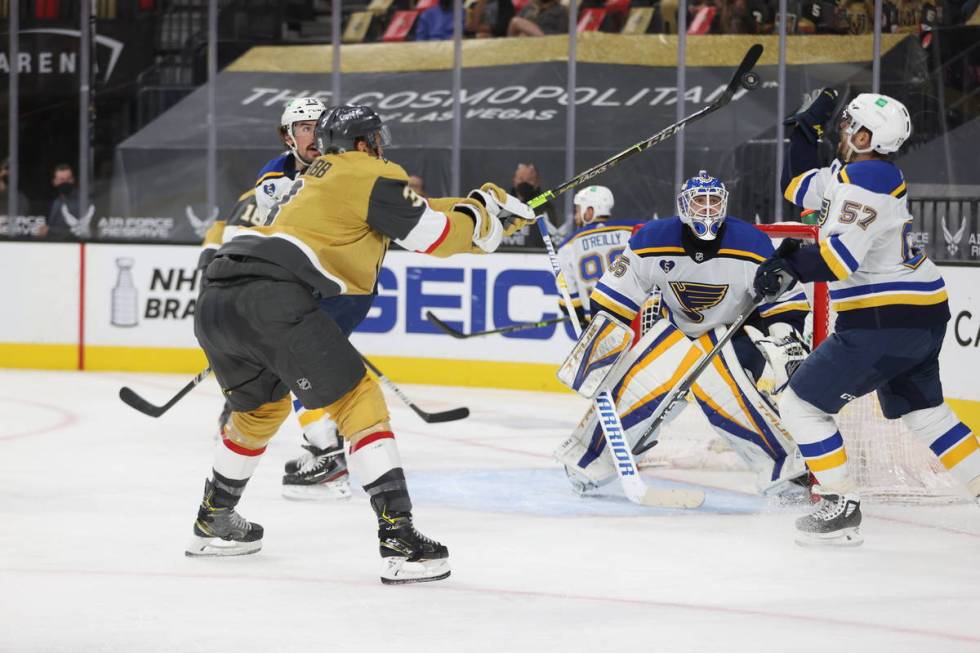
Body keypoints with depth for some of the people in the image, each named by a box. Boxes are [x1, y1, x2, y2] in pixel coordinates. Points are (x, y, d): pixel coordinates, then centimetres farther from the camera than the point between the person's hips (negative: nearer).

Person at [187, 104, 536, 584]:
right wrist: (485, 208, 24)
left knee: (261, 406, 31)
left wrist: (484, 211, 39)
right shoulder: (369, 176, 9)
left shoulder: (315, 178, 33)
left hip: (213, 300, 8)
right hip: (270, 297, -8)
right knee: (357, 402, 0)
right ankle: (398, 541, -9)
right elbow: (438, 235, 6)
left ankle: (212, 524, 43)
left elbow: (408, 214, 38)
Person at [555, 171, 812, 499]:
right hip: (676, 329, 3)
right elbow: (615, 295, -7)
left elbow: (784, 297, -15)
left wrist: (788, 341, -25)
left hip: (734, 332, -3)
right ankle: (587, 460, 12)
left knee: (732, 396, -27)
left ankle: (785, 469, -16)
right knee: (629, 386, -8)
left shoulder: (751, 245, -22)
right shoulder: (652, 241, -16)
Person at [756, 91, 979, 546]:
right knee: (922, 412, 24)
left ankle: (841, 508, -4)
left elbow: (837, 259, -30)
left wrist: (788, 265, -25)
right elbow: (799, 188, 23)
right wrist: (805, 127, 20)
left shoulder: (862, 181, -19)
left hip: (884, 322, -10)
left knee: (802, 404, -4)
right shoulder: (850, 171, 11)